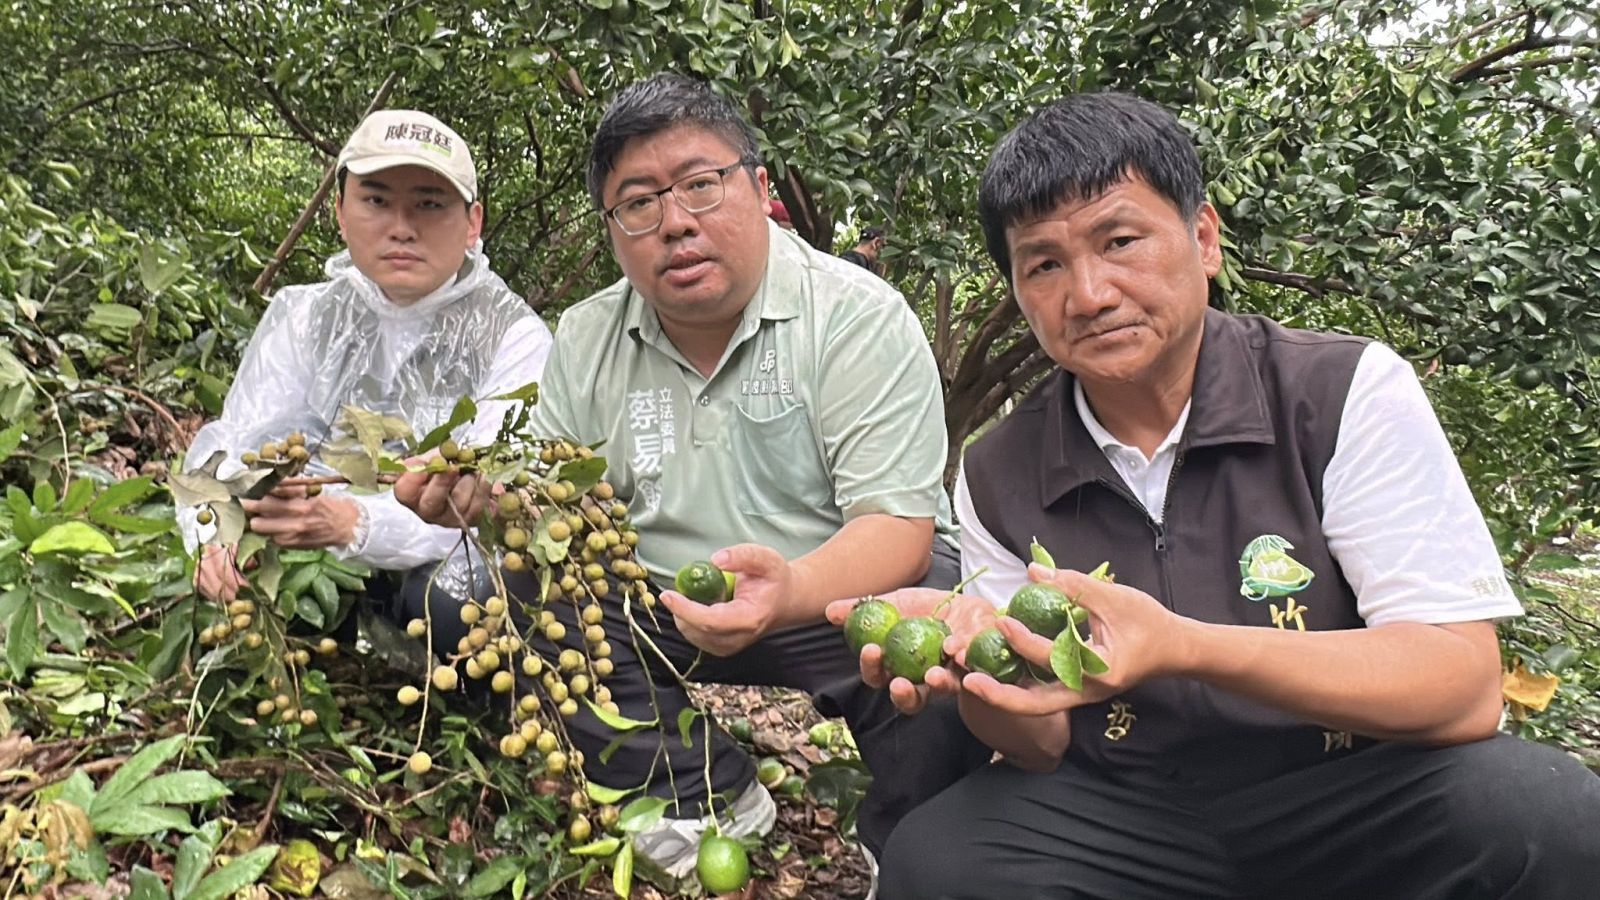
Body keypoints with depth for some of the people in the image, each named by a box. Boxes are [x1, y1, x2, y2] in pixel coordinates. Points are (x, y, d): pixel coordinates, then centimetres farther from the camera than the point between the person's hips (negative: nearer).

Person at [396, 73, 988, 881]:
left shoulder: (858, 317, -15)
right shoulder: (587, 340, 0)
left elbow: (898, 531, -22)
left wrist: (787, 594, -43)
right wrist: (489, 500, -21)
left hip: (845, 599, -4)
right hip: (660, 605, 5)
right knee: (522, 595, -16)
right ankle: (711, 800, -2)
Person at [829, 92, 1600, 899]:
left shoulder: (1351, 392, -10)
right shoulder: (997, 478, -1)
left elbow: (1462, 689, -17)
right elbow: (1044, 746, 1)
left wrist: (1181, 648, -33)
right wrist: (972, 661, -24)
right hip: (1126, 817, 2)